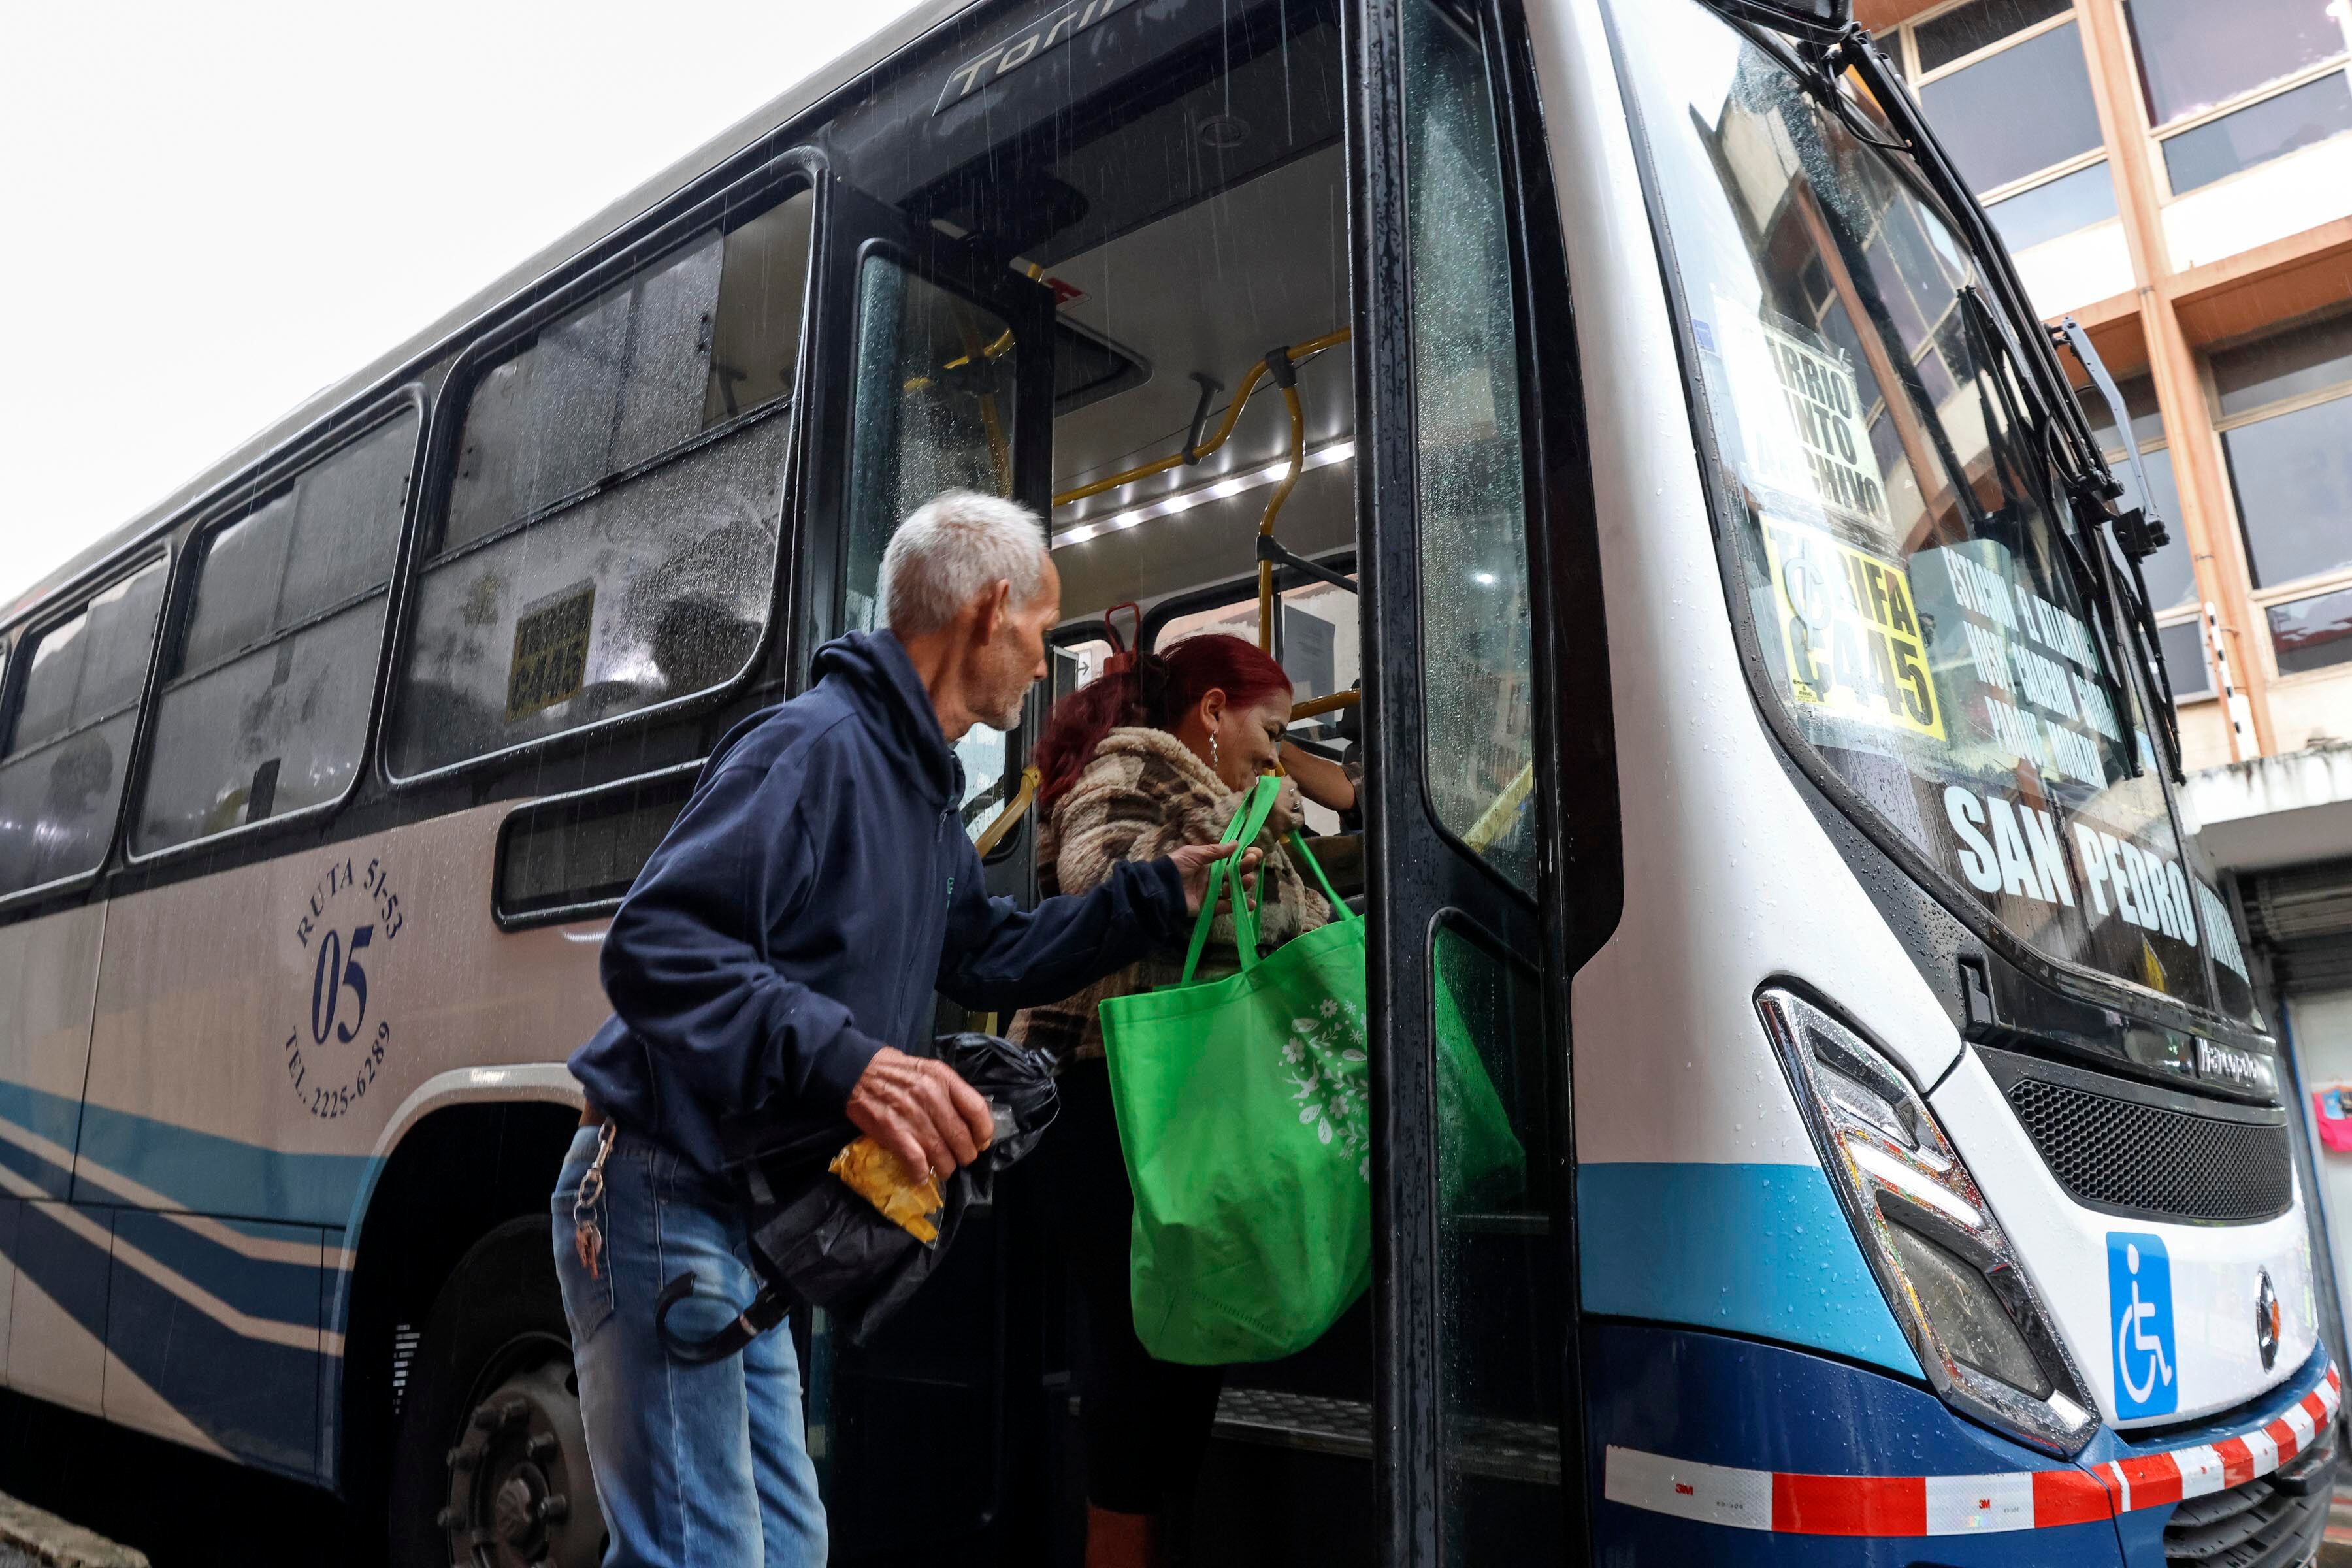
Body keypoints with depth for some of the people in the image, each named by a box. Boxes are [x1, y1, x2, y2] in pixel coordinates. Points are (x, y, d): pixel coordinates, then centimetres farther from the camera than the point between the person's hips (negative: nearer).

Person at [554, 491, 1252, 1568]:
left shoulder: (923, 791, 14)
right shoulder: (816, 743, -19)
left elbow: (991, 958, 21)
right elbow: (655, 947, -26)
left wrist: (1160, 895, 17)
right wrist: (842, 1059, -37)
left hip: (738, 1221, 10)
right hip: (663, 1198, -10)